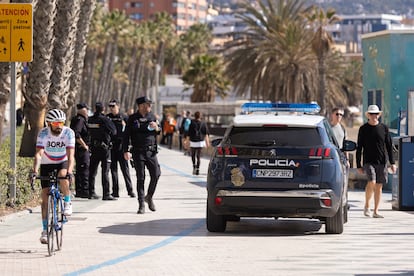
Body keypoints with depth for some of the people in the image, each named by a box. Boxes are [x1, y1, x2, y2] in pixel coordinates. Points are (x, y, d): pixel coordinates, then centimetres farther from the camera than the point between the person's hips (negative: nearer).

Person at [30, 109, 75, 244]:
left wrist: (69, 172, -46)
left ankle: (67, 203, -12)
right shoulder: (43, 133, -21)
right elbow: (38, 154, -30)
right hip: (47, 164, 1)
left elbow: (70, 155, -30)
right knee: (45, 196, -5)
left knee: (63, 176, -36)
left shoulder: (68, 132, -22)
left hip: (63, 163, -1)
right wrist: (34, 171, -45)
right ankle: (45, 230, 2)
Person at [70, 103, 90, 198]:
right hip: (81, 148, -11)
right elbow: (76, 134, -27)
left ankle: (79, 191, 18)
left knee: (79, 169, 13)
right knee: (85, 169, -11)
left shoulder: (79, 119, 17)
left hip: (80, 149, 11)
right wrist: (84, 145, -19)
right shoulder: (80, 120, -15)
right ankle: (85, 191, -12)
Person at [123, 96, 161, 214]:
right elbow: (126, 135, -1)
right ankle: (141, 204, 3)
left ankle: (149, 197, 18)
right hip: (138, 152, -3)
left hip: (151, 151, 3)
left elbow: (159, 131, 17)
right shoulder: (132, 119, 0)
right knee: (140, 178, -2)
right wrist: (126, 151, -8)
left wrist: (157, 128, -7)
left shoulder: (152, 117, 10)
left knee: (156, 174, -6)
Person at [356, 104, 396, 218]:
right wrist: (358, 165, 1)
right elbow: (359, 148, 5)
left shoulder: (384, 128, 7)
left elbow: (389, 146, 9)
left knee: (379, 186, 3)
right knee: (372, 182, -20)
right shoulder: (363, 129, 3)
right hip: (369, 161, -2)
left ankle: (376, 211, 9)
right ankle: (367, 206, -1)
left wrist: (392, 163, 3)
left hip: (382, 162, 2)